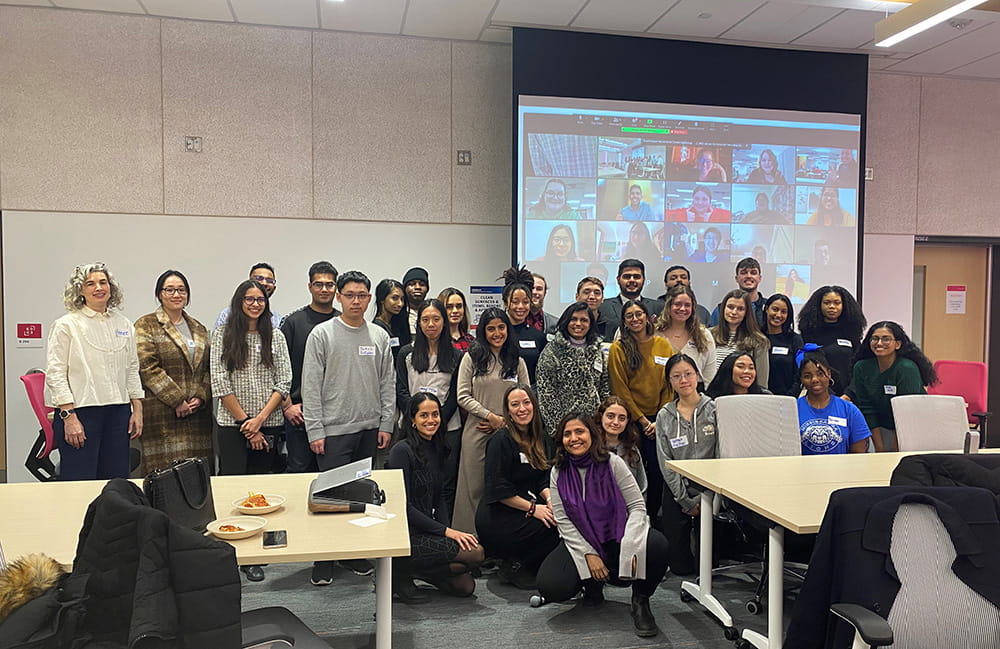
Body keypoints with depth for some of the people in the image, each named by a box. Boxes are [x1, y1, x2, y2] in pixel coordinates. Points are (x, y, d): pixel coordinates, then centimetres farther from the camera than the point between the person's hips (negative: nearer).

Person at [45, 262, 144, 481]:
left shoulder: (124, 325, 13)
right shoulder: (66, 325, -1)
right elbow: (55, 373, -6)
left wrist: (137, 409, 10)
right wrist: (68, 416, -13)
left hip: (118, 413, 5)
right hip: (80, 412, -4)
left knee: (118, 485, 7)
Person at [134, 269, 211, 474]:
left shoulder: (199, 329, 19)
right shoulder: (145, 326, 3)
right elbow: (148, 368, -8)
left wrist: (200, 397, -2)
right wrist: (177, 401, -13)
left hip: (197, 414, 5)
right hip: (162, 415, -5)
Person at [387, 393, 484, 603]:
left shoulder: (438, 450, 11)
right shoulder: (402, 451, -14)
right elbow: (403, 506, -18)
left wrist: (447, 528, -3)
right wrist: (445, 531, -19)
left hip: (427, 530, 8)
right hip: (405, 535, -8)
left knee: (465, 587, 1)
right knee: (475, 553, -19)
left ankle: (412, 568, 16)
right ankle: (403, 572, -5)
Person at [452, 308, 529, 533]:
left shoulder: (517, 361, 10)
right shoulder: (472, 358, 2)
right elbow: (463, 397, -3)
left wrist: (504, 422, -5)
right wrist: (492, 417, -10)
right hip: (477, 432, -2)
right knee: (475, 486, 3)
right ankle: (470, 533, 13)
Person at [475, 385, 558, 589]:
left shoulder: (540, 438, 12)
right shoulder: (501, 440, -11)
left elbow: (543, 480, 14)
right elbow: (499, 490, -15)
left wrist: (550, 500, -7)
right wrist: (532, 508, -17)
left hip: (525, 512, 8)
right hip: (497, 519, -8)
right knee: (555, 527, -23)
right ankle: (515, 567, -3)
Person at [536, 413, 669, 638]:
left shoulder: (613, 463, -8)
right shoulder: (558, 473, -2)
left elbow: (637, 507, -9)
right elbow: (563, 520, -5)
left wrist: (629, 547, -25)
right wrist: (588, 555, -17)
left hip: (617, 538, -2)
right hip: (580, 542, 2)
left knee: (656, 546, -34)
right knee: (550, 587, -24)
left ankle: (640, 602, -5)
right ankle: (592, 585, 12)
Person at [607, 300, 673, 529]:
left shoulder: (663, 346, 7)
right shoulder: (618, 349, -3)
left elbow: (669, 385, 6)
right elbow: (620, 390, -5)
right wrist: (642, 420, -8)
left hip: (658, 420, 3)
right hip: (631, 420, -3)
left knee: (657, 469, 4)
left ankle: (653, 516, 22)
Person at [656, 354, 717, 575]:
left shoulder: (714, 409, -3)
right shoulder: (664, 417, 2)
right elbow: (666, 464, -1)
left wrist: (705, 497, -11)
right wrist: (687, 502, -7)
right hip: (677, 491, 1)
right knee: (678, 564, 0)